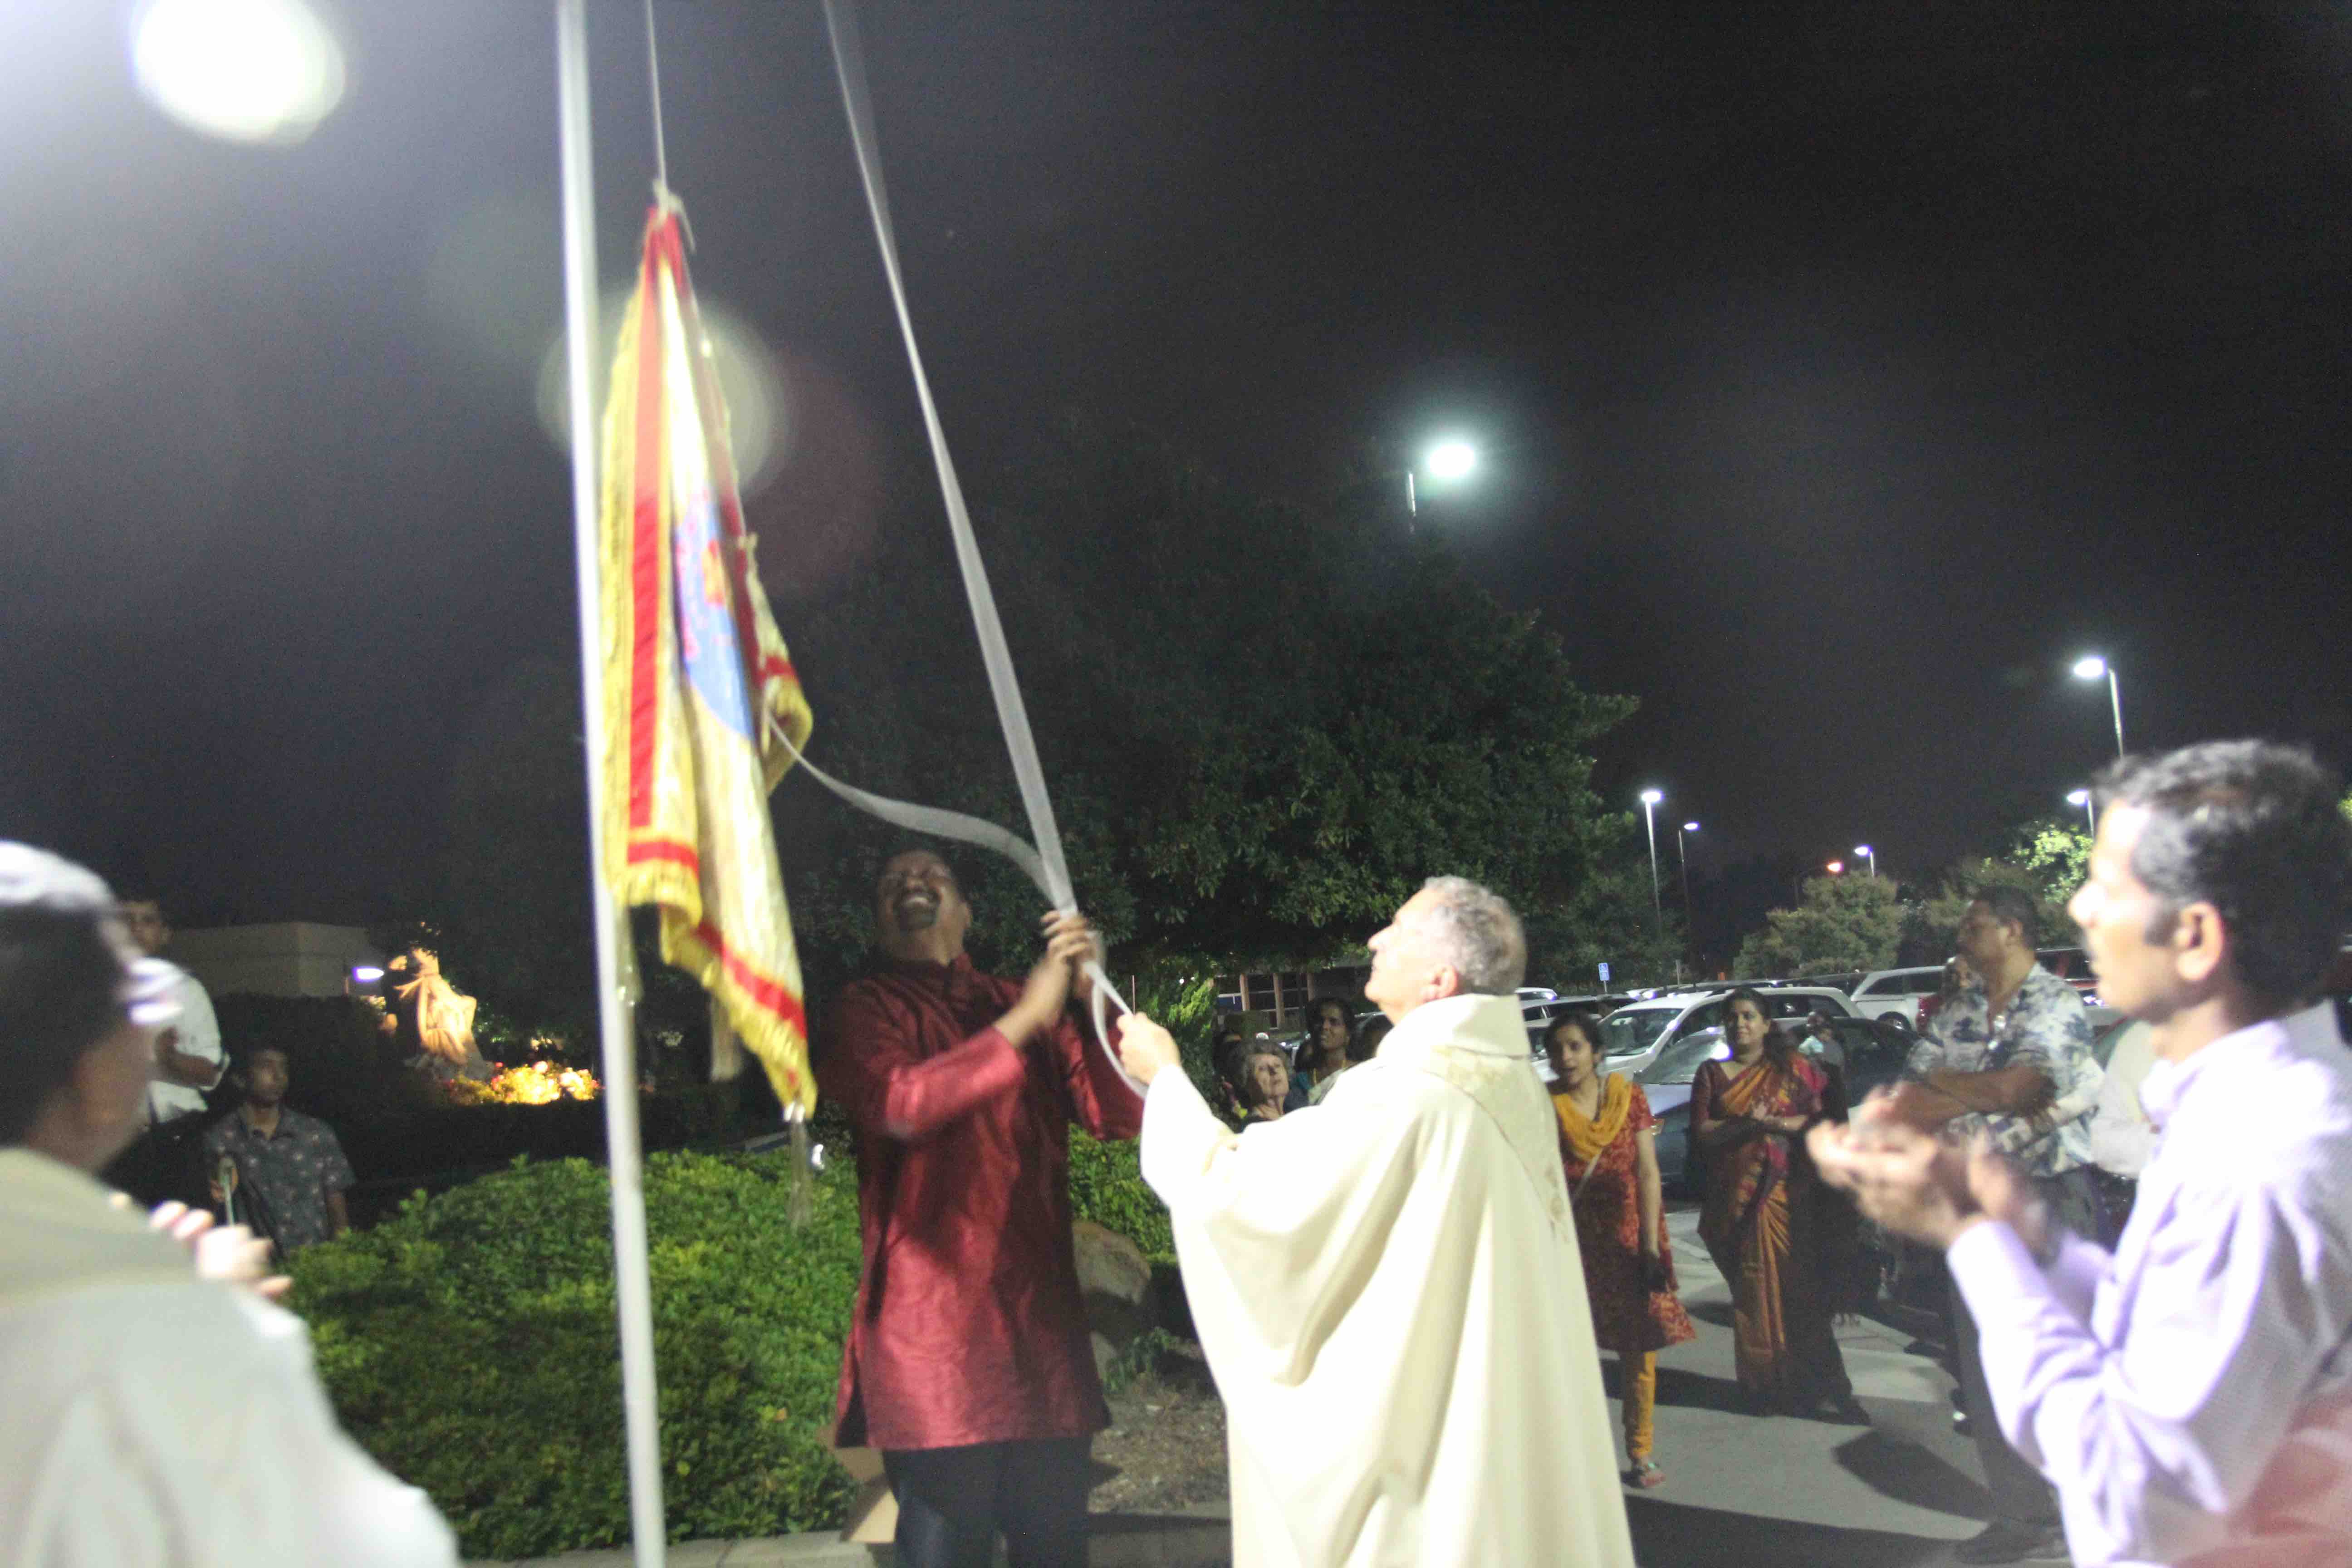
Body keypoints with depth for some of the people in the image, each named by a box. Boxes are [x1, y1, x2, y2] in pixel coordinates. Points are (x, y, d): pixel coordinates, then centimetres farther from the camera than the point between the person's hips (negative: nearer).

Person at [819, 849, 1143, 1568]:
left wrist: (1093, 994, -9)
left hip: (1043, 1318, 4)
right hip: (934, 1329, -4)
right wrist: (1024, 1020, -18)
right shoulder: (870, 1007, 4)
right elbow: (898, 1105, -17)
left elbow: (1121, 1113, 4)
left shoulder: (1022, 1005, 14)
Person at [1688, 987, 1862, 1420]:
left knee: (1800, 1287, -4)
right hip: (1735, 1199, 2)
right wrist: (1747, 1124, -14)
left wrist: (1772, 1123, -14)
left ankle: (1815, 1385, 2)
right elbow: (1701, 1134, -1)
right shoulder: (1712, 1074, 11)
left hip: (1786, 1194, -1)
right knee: (1752, 1291, 5)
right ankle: (1763, 1383, 15)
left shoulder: (1791, 1069, 8)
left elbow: (1821, 1118, -2)